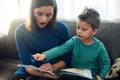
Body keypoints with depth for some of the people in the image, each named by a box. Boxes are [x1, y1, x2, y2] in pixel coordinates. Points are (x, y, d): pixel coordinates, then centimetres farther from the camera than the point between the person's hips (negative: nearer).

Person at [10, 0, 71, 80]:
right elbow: (26, 63, -11)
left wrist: (53, 67, -25)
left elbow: (67, 58, -5)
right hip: (34, 68, 3)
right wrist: (40, 73, -32)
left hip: (57, 68, -2)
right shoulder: (21, 31, -10)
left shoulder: (62, 28, -13)